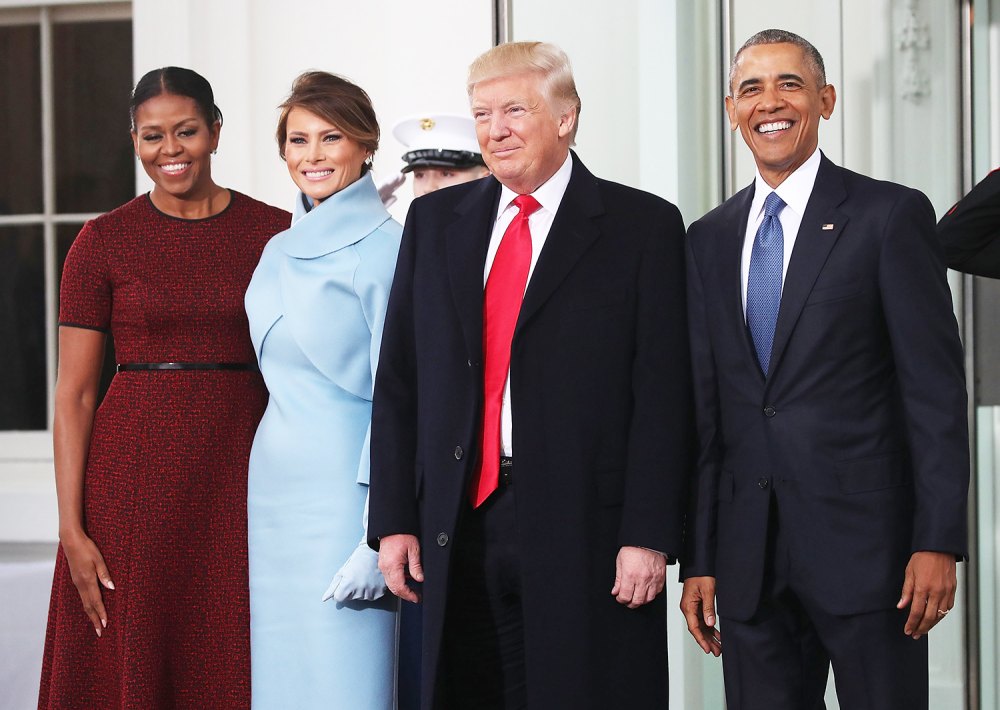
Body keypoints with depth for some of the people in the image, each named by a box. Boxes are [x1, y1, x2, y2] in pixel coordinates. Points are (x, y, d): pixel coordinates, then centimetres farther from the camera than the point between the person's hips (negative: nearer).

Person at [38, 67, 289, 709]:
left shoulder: (275, 233, 5)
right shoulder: (104, 241, 2)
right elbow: (74, 393, 0)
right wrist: (72, 530, -7)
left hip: (242, 479, 1)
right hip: (135, 479, -1)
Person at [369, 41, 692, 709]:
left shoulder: (644, 226, 1)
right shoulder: (435, 221, 13)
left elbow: (663, 395, -4)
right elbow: (399, 382, 12)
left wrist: (648, 535, -11)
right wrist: (394, 520, 5)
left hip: (586, 530, -3)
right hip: (460, 526, 4)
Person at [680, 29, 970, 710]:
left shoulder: (891, 215, -1)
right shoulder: (709, 239, 14)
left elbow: (936, 390, -6)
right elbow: (704, 406, 13)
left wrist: (938, 543, -12)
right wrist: (698, 559, 9)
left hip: (863, 543, -4)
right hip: (748, 555, 4)